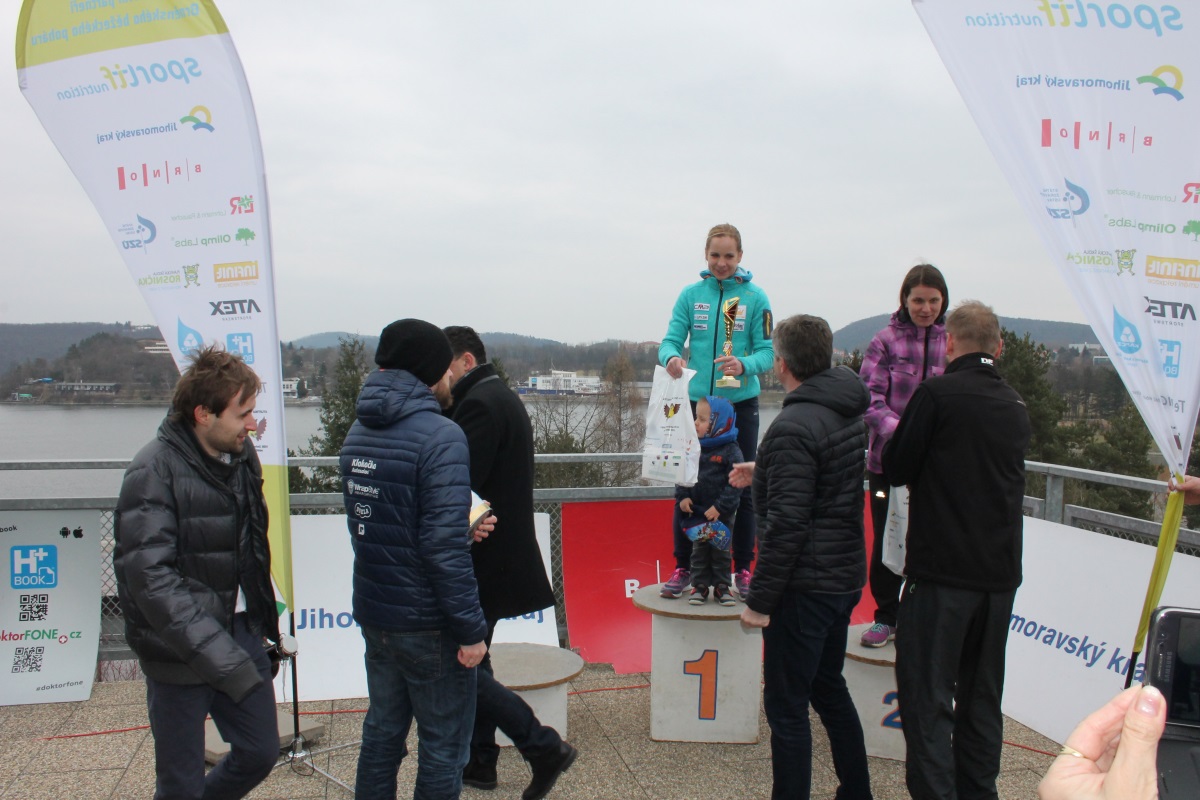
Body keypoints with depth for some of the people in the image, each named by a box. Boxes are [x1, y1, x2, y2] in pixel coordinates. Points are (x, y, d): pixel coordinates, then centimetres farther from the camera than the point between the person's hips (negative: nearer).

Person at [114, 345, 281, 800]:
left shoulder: (241, 455, 3)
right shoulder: (153, 472, -19)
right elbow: (151, 578, -27)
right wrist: (220, 658, -33)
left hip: (240, 632, 6)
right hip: (180, 651, -6)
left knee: (261, 752, 14)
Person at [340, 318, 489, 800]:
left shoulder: (359, 433, 7)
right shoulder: (439, 437, -20)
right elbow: (444, 546, -25)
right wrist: (471, 629, -19)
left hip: (373, 613, 8)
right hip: (427, 623, -7)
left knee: (382, 730, 21)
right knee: (443, 747, 7)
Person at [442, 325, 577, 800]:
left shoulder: (479, 404, -17)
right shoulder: (502, 398, 15)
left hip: (483, 562, -11)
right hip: (498, 557, 11)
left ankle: (544, 747, -1)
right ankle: (479, 761, 28)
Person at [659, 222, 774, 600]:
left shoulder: (755, 297, 0)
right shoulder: (691, 294, 4)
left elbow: (766, 351, -4)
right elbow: (671, 339, 0)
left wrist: (744, 365, -26)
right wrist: (671, 357, -24)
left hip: (740, 404, -1)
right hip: (695, 402, 1)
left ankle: (743, 569, 18)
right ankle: (683, 566, 17)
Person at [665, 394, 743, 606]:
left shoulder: (731, 451, -12)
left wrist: (721, 507, -21)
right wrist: (682, 497, -8)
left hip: (721, 514, -4)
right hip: (696, 511, 4)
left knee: (721, 551, 9)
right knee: (699, 550, 10)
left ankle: (721, 586, 19)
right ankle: (699, 585, 20)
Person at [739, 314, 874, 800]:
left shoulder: (794, 427, -20)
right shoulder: (848, 413, 7)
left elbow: (786, 525, -23)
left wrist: (759, 600, -17)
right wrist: (763, 470, 33)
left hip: (805, 585, -10)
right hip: (845, 576, 10)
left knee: (786, 706, 1)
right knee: (829, 687, 23)